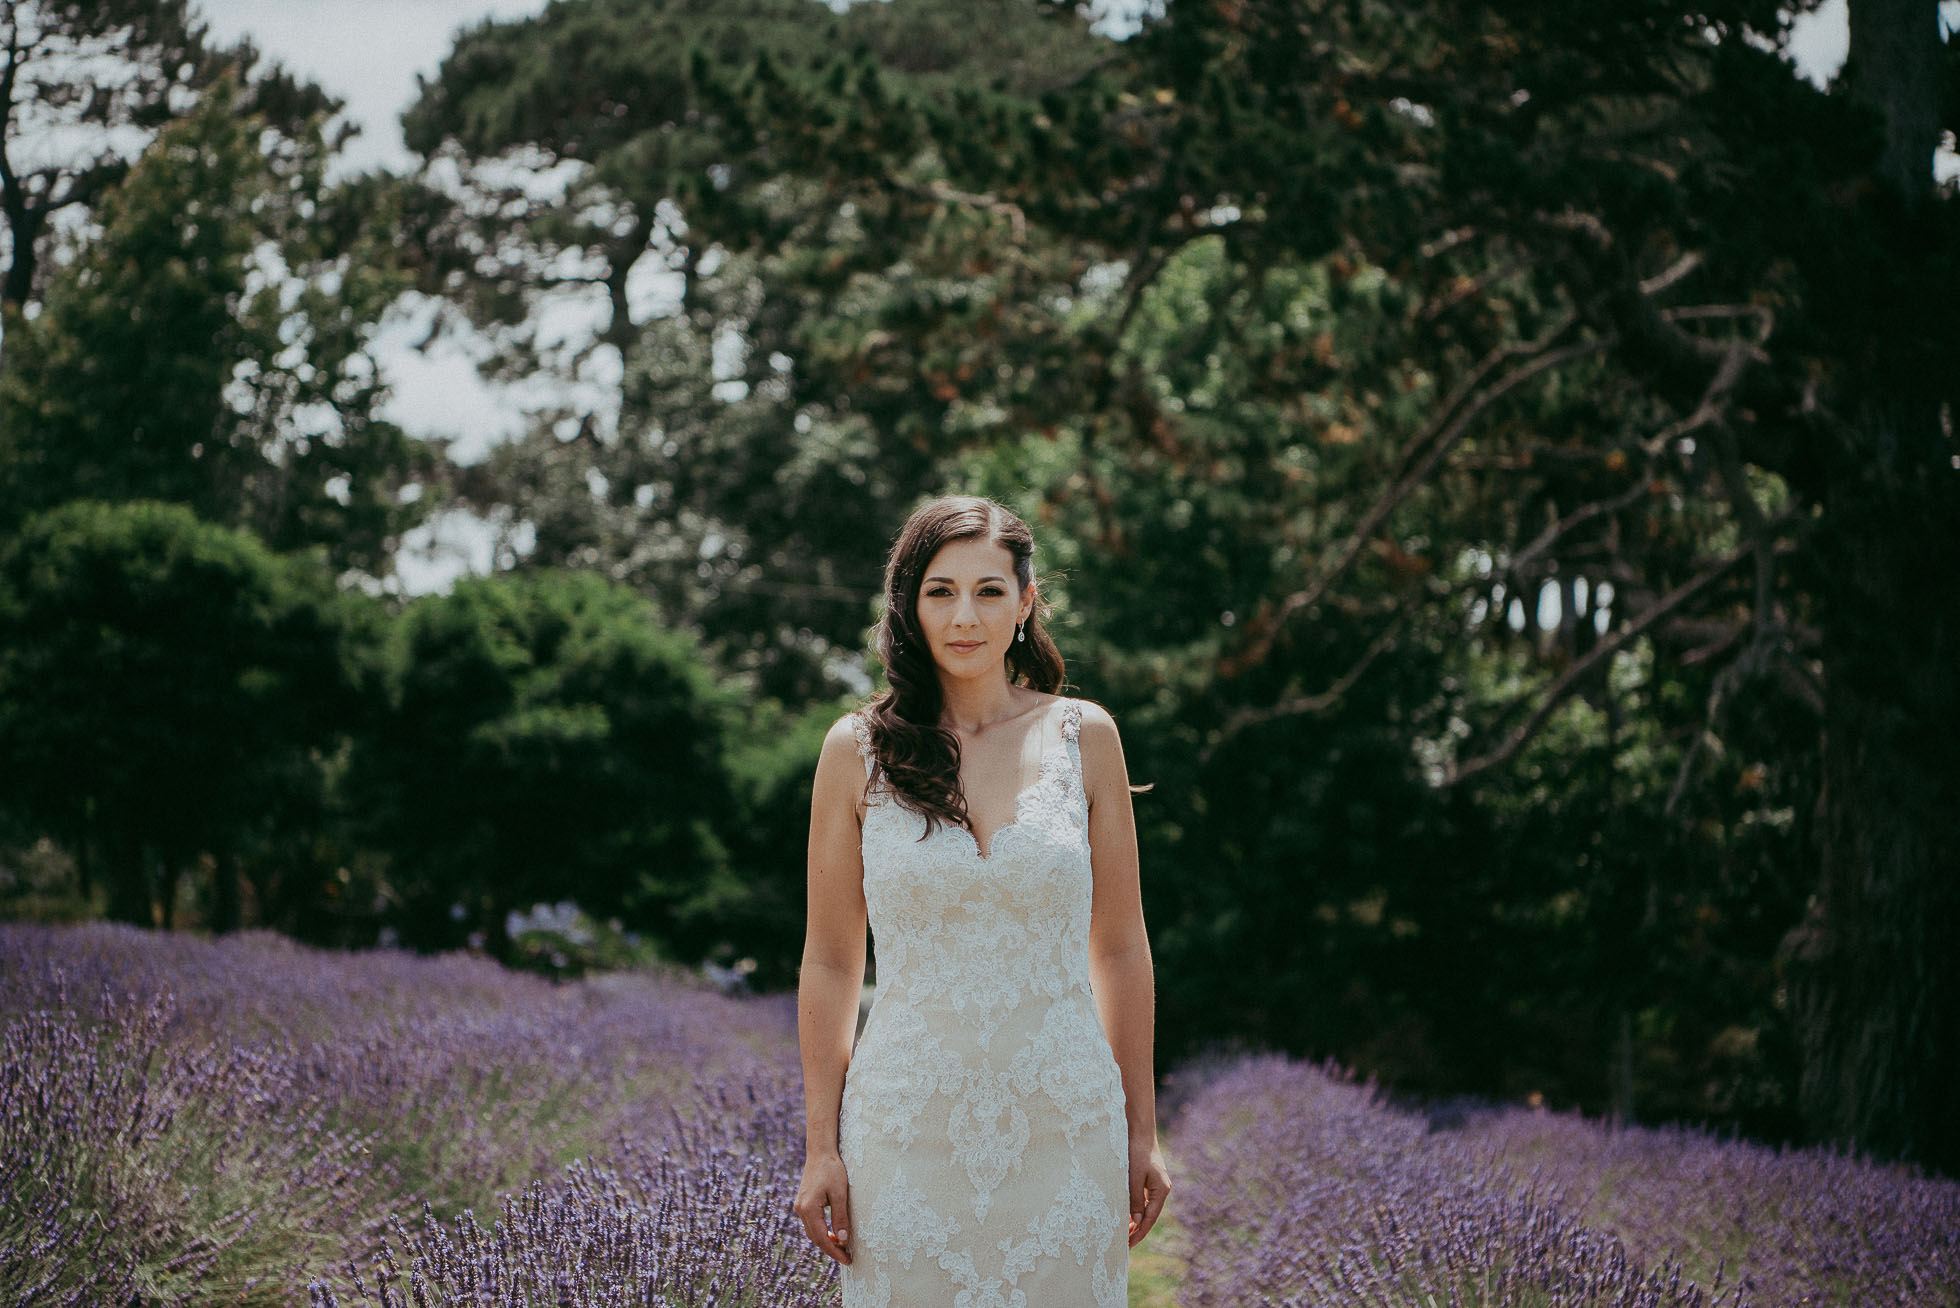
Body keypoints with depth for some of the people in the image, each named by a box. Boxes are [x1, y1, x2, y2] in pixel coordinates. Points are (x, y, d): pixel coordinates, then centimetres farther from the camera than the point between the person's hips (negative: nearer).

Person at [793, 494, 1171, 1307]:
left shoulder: (1082, 737, 2)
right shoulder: (859, 750, 0)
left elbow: (1120, 948, 6)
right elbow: (829, 963, 3)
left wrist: (1141, 1132, 6)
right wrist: (820, 1148, 1)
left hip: (1065, 1119, 1)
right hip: (909, 1120, 0)